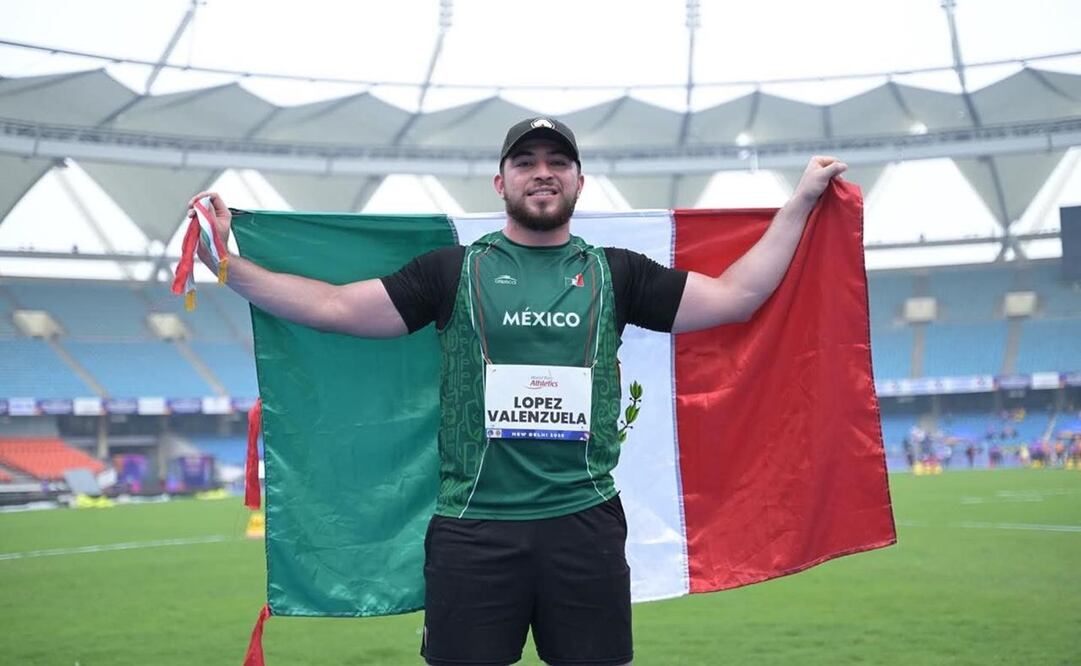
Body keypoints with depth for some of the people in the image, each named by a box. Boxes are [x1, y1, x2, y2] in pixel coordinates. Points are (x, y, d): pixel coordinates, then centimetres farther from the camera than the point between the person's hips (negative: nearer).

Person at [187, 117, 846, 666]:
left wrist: (801, 201, 7)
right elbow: (337, 307, 2)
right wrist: (228, 264, -4)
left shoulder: (615, 272, 10)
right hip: (472, 527, -1)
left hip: (585, 523, 1)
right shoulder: (454, 270, 6)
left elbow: (734, 295, 7)